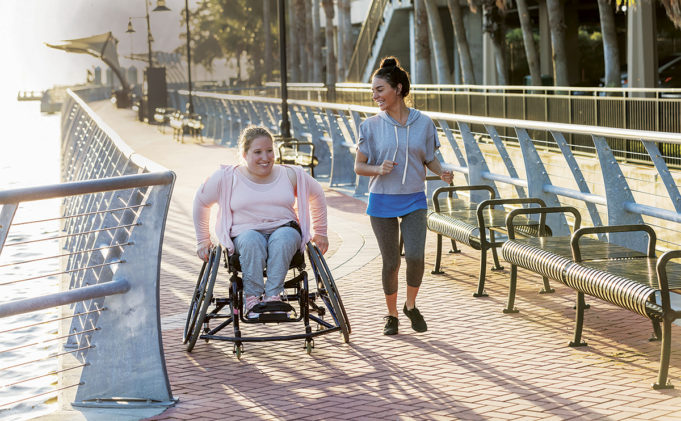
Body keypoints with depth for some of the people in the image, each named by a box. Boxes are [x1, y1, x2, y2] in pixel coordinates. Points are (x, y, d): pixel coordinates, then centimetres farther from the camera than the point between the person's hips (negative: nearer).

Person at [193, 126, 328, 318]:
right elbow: (201, 201, 17)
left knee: (284, 237, -37)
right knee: (251, 240, -38)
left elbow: (317, 195, 26)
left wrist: (320, 232, 28)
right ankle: (252, 297, -34)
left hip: (285, 229, 1)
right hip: (244, 233, -1)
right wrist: (203, 240, 18)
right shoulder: (227, 178, 5)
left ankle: (273, 295, -37)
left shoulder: (291, 175, 11)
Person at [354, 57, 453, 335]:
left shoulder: (423, 123, 2)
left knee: (415, 256, -15)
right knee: (391, 262, 2)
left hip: (414, 200, 0)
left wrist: (442, 173, -9)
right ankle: (392, 315, 24)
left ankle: (411, 306, 12)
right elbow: (358, 166, 2)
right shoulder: (371, 126, -1)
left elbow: (430, 158, 12)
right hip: (382, 201, 0)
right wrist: (379, 169, -19)